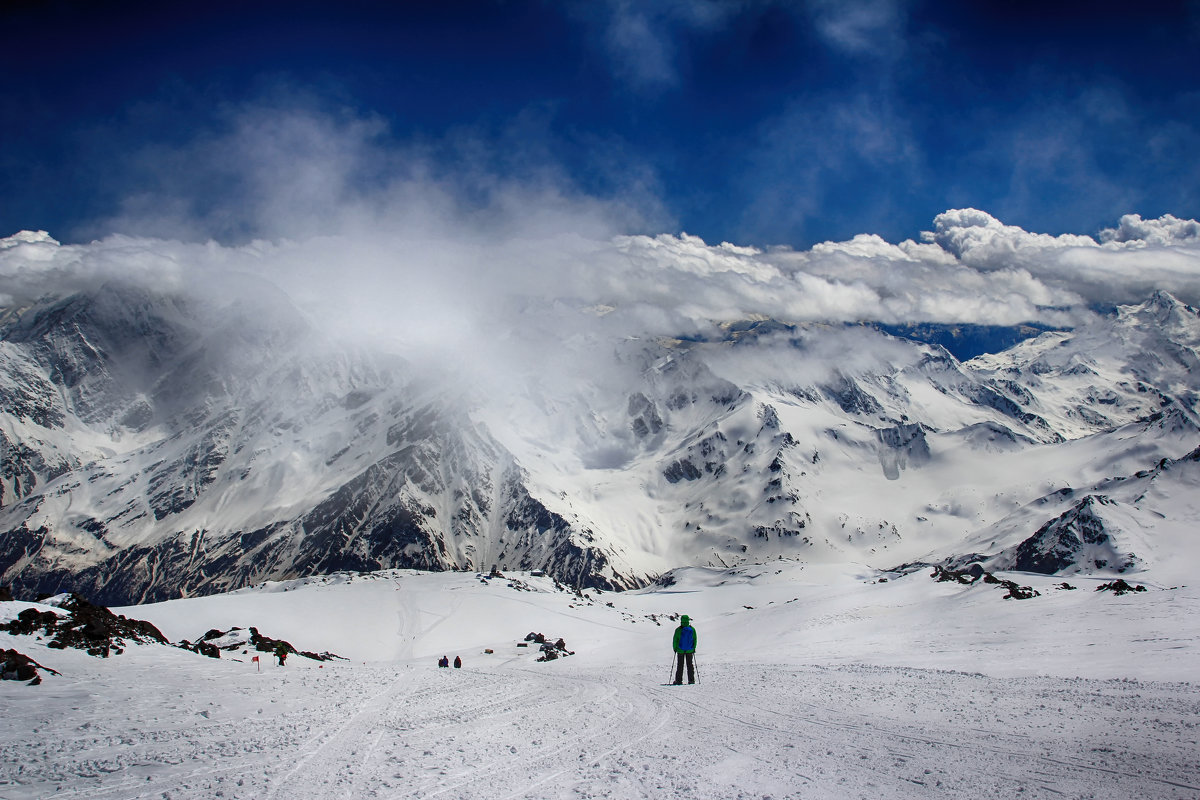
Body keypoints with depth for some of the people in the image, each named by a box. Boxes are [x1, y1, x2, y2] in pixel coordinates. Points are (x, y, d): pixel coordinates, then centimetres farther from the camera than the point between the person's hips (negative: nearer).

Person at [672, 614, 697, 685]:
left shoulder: (678, 630, -12)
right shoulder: (692, 629, -4)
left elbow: (675, 640, -8)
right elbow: (695, 640, 3)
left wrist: (675, 648, 4)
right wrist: (694, 648, 13)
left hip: (680, 650, -2)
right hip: (690, 650, 2)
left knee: (680, 665, 7)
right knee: (690, 665, 11)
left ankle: (679, 680, 6)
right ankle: (691, 680, 9)